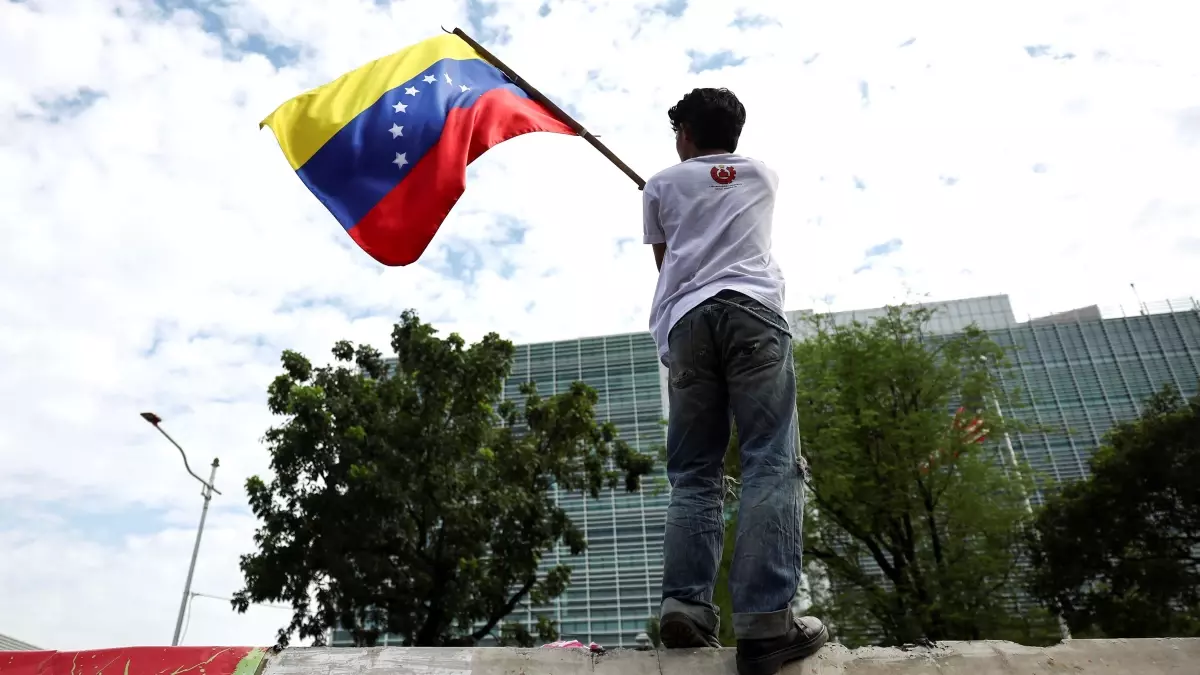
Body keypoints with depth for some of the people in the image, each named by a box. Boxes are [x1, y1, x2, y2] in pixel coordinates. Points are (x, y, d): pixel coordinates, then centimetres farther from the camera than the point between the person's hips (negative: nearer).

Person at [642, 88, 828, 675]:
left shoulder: (662, 184, 22)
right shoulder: (763, 175, 27)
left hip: (686, 320, 1)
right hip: (752, 308, -1)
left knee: (693, 472, 1)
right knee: (771, 462, -10)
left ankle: (685, 603, -14)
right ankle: (765, 620, -22)